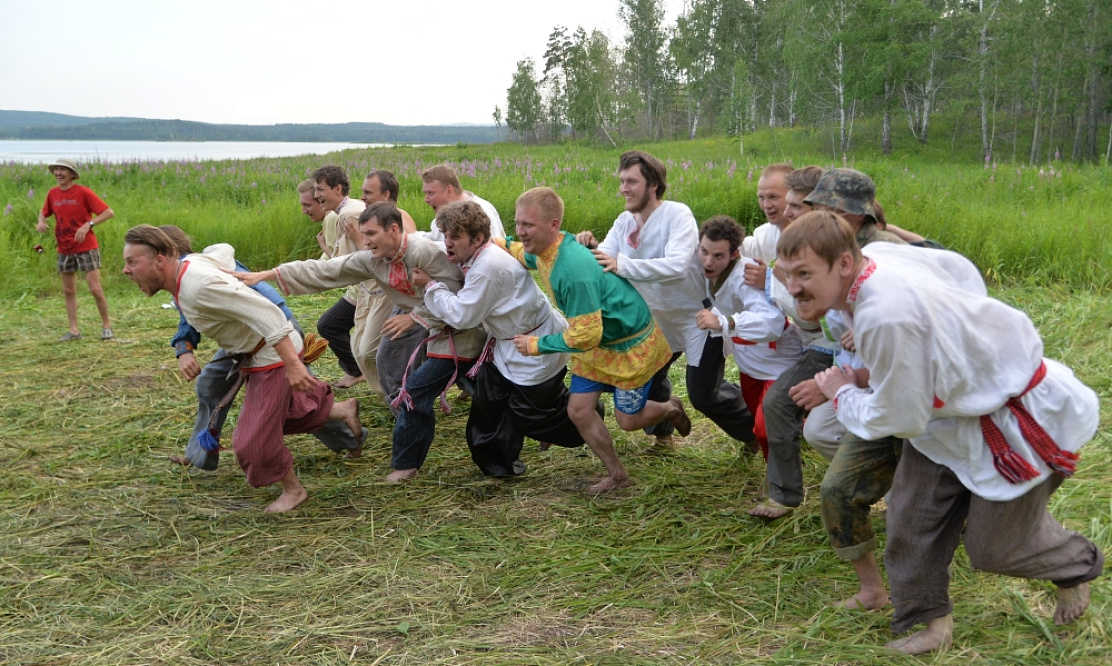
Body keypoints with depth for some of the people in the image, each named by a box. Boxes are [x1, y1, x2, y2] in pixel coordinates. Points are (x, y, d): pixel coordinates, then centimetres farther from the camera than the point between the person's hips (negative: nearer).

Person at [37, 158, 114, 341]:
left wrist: (88, 224, -26)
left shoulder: (83, 192, -11)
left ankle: (106, 325, 10)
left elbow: (109, 212, -15)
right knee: (68, 291, 8)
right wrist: (41, 221, -2)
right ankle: (73, 330, 15)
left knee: (95, 289, -7)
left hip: (87, 247, -5)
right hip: (64, 250, 5)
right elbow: (44, 211, 21)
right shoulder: (52, 194, 4)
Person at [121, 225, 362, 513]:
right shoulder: (189, 263, -2)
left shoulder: (199, 286, -31)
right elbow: (224, 250, 19)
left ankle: (293, 490, 21)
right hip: (254, 355, 10)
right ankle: (342, 409, 37)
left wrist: (291, 363, -39)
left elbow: (265, 313, -35)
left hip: (273, 355, -10)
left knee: (255, 440, -2)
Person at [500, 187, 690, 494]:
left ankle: (671, 409, 39)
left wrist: (537, 344, -20)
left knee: (628, 420, 5)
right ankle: (617, 474, 22)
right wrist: (496, 244, 0)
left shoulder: (574, 269, -38)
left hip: (630, 342, -8)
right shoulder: (543, 250, -11)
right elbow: (524, 254, 18)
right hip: (597, 340, 8)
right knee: (578, 410, 3)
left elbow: (584, 337, -32)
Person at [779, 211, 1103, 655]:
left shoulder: (885, 318, -40)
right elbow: (961, 270, 7)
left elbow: (897, 420, -26)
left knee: (994, 547, 9)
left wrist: (842, 393, -8)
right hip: (956, 404, 8)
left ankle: (1077, 568, 41)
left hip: (1022, 416, -8)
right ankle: (930, 621, 27)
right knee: (913, 514, 7)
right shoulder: (878, 253, -12)